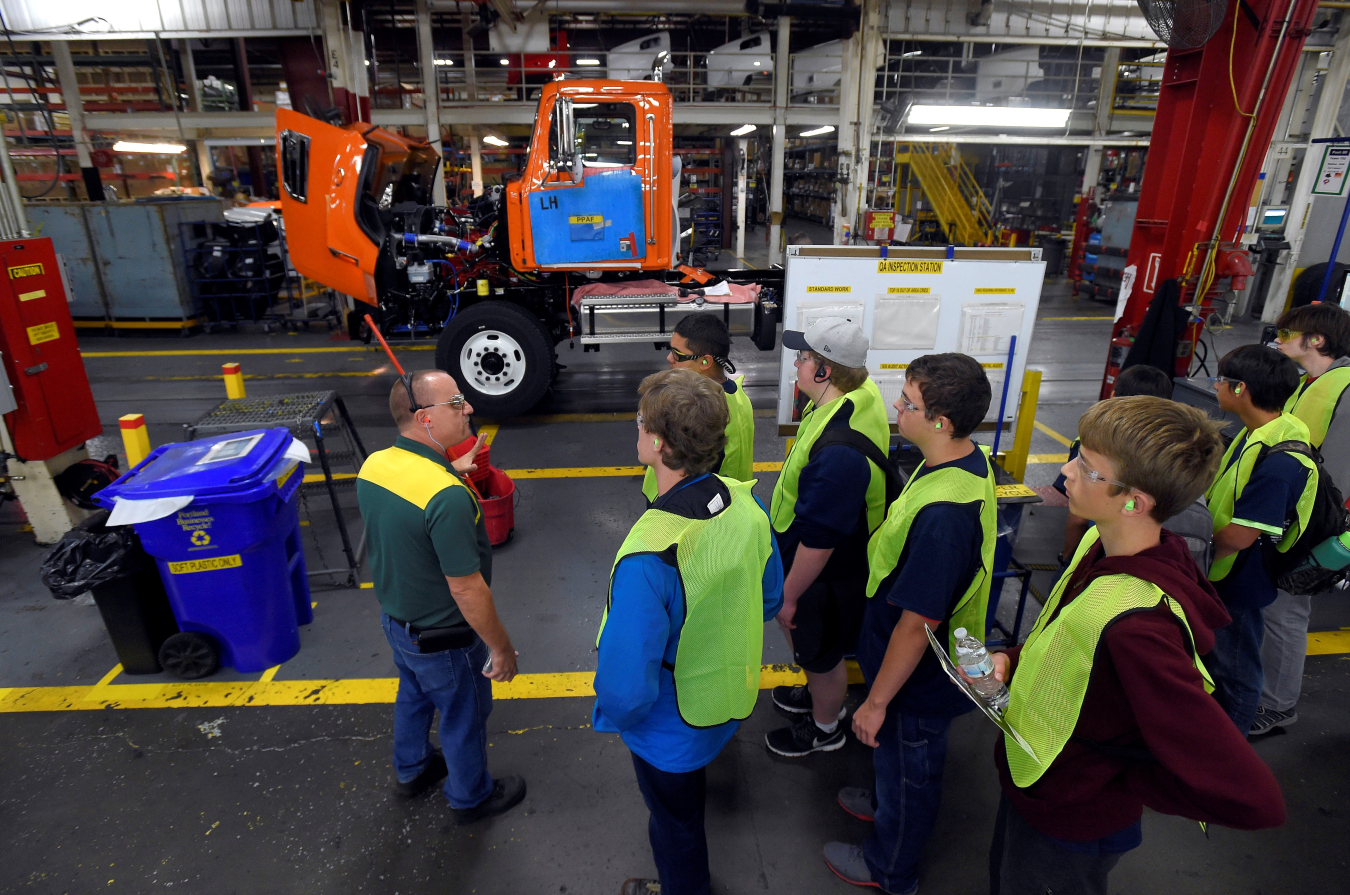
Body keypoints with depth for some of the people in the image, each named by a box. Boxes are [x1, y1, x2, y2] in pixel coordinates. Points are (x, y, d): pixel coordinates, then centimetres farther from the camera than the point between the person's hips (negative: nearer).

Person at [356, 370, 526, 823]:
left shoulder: (372, 466, -11)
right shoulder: (447, 497, -37)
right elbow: (466, 589, -29)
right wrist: (501, 647, -17)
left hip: (395, 615, 8)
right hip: (443, 638, -8)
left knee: (414, 695, 32)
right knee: (463, 716, 19)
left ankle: (412, 769, 58)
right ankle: (471, 796, 45)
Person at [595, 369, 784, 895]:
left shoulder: (647, 558, -41)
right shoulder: (745, 502, -18)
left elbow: (627, 686, -33)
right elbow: (770, 600, -1)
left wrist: (610, 716, -10)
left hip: (672, 730, -7)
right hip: (732, 699, 8)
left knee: (675, 824, 26)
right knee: (689, 799, 38)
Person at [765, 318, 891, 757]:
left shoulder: (838, 453, -41)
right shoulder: (862, 392, -9)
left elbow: (819, 541, -32)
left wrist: (789, 596, -20)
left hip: (826, 573, -9)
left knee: (821, 654, 18)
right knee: (815, 648, 32)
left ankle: (824, 729, 46)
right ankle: (821, 695, 59)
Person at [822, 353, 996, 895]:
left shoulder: (941, 515, -40)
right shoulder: (968, 460, -8)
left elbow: (918, 624, -32)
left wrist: (877, 702, -19)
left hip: (920, 677, -8)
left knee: (908, 768, 19)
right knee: (899, 758, 33)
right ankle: (886, 803, 61)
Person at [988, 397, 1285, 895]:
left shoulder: (1137, 626, -40)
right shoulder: (1105, 544, -12)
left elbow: (1254, 800, -38)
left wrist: (1117, 779, -22)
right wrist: (1016, 659, -8)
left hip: (1067, 827, -7)